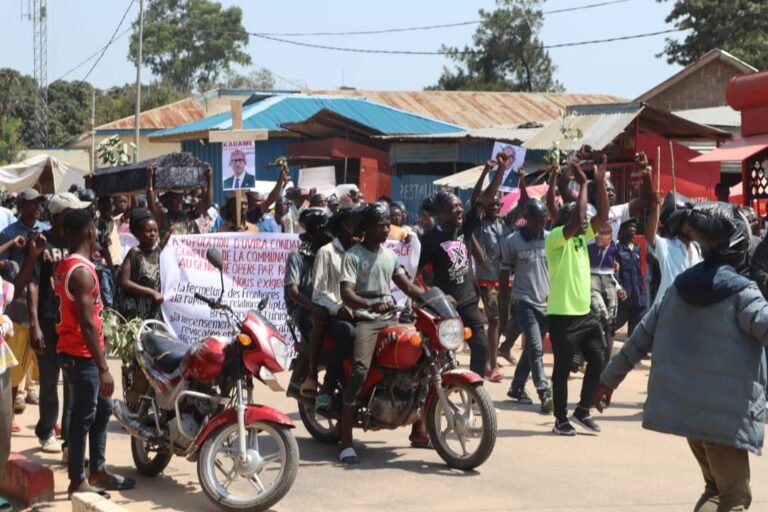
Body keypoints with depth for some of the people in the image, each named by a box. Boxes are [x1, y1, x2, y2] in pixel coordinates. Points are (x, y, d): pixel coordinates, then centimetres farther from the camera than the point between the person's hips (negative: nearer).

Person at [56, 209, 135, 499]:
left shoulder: (64, 266, 11)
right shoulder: (82, 271, -21)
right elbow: (87, 324, -24)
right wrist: (103, 368, -22)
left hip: (73, 351, 10)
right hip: (82, 354, -10)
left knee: (102, 409, 18)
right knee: (83, 417, -2)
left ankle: (98, 471, 26)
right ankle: (77, 482, 6)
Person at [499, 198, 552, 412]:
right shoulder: (512, 242, -3)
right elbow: (504, 276, 3)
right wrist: (504, 308, 3)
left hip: (548, 302, 3)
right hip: (525, 302, -3)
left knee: (531, 348, 12)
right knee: (535, 348, -13)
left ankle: (517, 387, 26)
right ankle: (545, 393, -17)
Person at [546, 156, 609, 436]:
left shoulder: (582, 238, 12)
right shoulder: (555, 238, -11)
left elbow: (603, 215, 5)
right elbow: (576, 220, -28)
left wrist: (600, 180, -4)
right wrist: (583, 184, -23)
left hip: (585, 313, 8)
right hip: (562, 316, -8)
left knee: (598, 360, 6)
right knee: (563, 368, 1)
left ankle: (582, 410, 20)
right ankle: (561, 420, 11)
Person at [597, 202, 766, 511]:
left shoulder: (680, 287, 6)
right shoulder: (741, 293, -13)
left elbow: (642, 336, 10)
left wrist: (610, 378, 18)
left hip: (684, 405, 7)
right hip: (725, 411, -7)